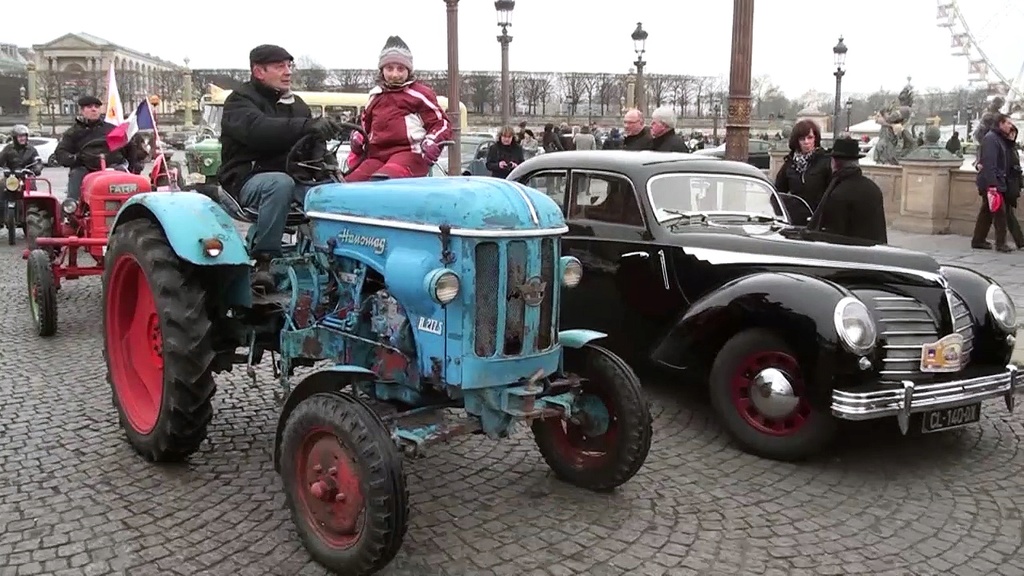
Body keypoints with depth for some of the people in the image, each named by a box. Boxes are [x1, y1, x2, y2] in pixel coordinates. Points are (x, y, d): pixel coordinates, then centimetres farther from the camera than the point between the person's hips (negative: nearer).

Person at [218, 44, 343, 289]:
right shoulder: (240, 101, -5)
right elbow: (259, 130, -28)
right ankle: (263, 260, -30)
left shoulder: (295, 104, 17)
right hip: (248, 181, -5)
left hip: (293, 177, 5)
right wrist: (307, 126, -42)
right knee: (280, 183, -38)